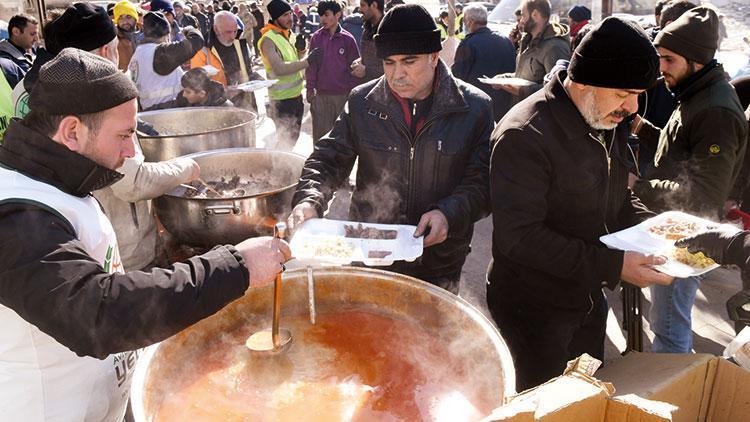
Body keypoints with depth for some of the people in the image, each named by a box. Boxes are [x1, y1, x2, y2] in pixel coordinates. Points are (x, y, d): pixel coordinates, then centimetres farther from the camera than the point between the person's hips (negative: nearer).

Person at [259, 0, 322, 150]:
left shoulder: (290, 34, 8)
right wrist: (307, 61, -29)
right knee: (285, 140, -1)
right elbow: (278, 69, -28)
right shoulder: (268, 39, -16)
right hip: (282, 99, -8)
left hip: (296, 95, 8)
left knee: (294, 137, 20)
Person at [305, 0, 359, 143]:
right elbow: (311, 65, 5)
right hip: (321, 95, 1)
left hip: (344, 94, -1)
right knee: (320, 132, 5)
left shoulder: (347, 39, -2)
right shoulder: (316, 38, 3)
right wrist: (310, 88, 0)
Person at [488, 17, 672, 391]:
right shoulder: (524, 135, -26)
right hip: (534, 309, -8)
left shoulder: (610, 124, 3)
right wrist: (612, 265, -28)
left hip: (589, 300, 8)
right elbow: (519, 237, -29)